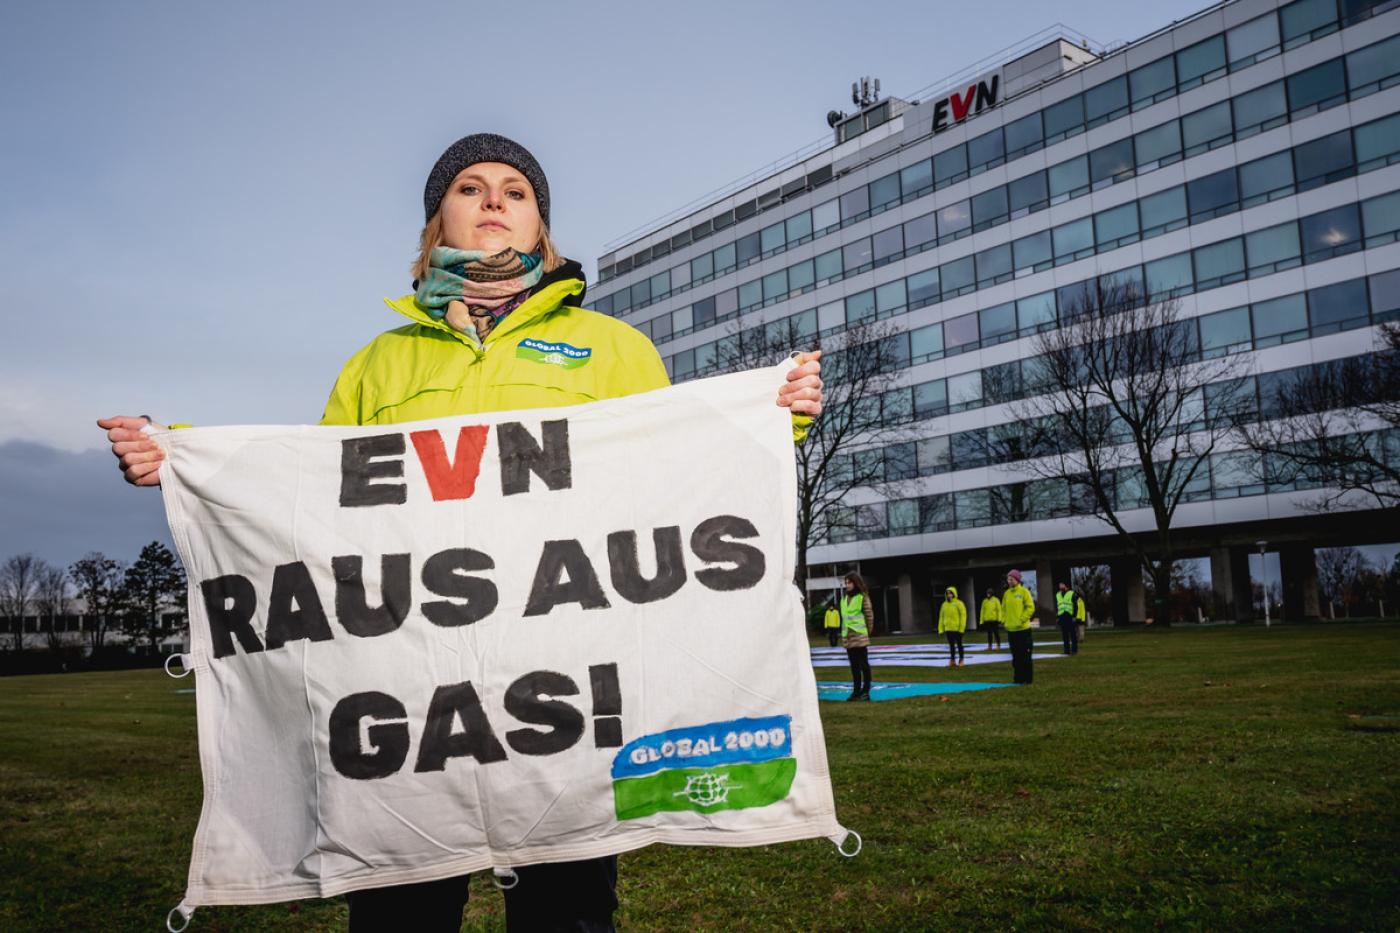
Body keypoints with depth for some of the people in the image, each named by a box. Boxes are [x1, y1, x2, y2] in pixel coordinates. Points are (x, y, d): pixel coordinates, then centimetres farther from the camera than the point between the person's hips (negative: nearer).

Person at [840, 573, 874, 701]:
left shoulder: (862, 597, -6)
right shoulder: (844, 599, 13)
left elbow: (870, 615, -4)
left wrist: (867, 631, -1)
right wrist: (843, 633, 11)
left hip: (860, 636, -6)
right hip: (847, 637, 6)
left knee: (863, 664, 0)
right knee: (854, 665, 10)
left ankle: (865, 691, 5)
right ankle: (856, 690, 15)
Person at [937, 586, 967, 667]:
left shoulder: (959, 603, -8)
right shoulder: (944, 604, 8)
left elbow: (963, 615, -10)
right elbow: (941, 617, 11)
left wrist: (961, 628, -15)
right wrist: (941, 629, 7)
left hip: (957, 629, -4)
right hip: (948, 629, 5)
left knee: (959, 644, 4)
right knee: (951, 645, 9)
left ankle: (961, 660, 12)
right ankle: (952, 660, 15)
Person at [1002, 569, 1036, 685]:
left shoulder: (1024, 592, -6)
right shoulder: (1006, 593, 10)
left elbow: (1030, 608, -11)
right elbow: (1003, 609, 17)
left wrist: (1021, 620, -15)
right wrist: (1004, 620, 4)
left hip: (1023, 629, -5)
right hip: (1011, 629, 5)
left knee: (1025, 655, -1)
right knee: (1016, 656, 10)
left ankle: (1027, 678, 6)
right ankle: (1018, 678, 16)